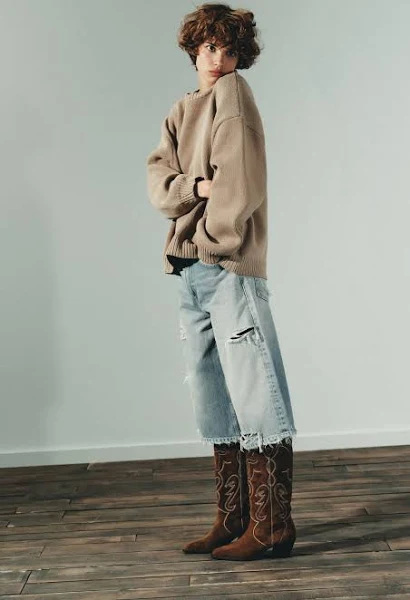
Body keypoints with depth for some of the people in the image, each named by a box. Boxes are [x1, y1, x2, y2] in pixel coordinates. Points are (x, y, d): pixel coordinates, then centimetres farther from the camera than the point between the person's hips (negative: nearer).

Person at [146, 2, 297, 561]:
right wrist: (197, 186, -10)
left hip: (229, 265, -8)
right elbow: (157, 180, 8)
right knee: (213, 400, 10)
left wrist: (213, 233, -7)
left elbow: (240, 183, -11)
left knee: (255, 396, -6)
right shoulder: (181, 112, 23)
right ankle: (233, 520, 19)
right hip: (188, 270, 8)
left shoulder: (232, 93, 2)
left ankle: (272, 527, -1)